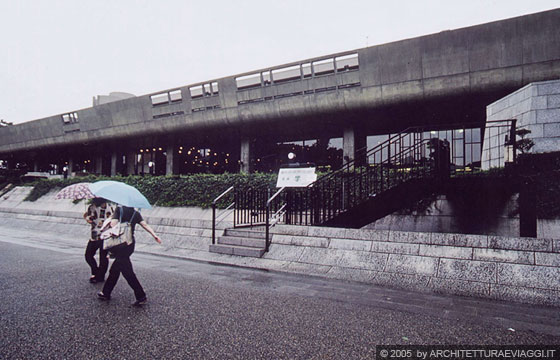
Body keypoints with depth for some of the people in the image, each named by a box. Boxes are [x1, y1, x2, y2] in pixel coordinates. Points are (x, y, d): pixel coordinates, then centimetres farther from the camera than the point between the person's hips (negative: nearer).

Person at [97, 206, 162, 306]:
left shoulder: (119, 209, -5)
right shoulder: (136, 214, 7)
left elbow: (113, 224, -12)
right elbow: (145, 225, -5)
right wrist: (154, 235, -10)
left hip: (119, 244, -5)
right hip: (130, 243, 6)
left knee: (127, 272, -3)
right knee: (114, 269, 20)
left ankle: (141, 296, -4)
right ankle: (106, 293, 31)